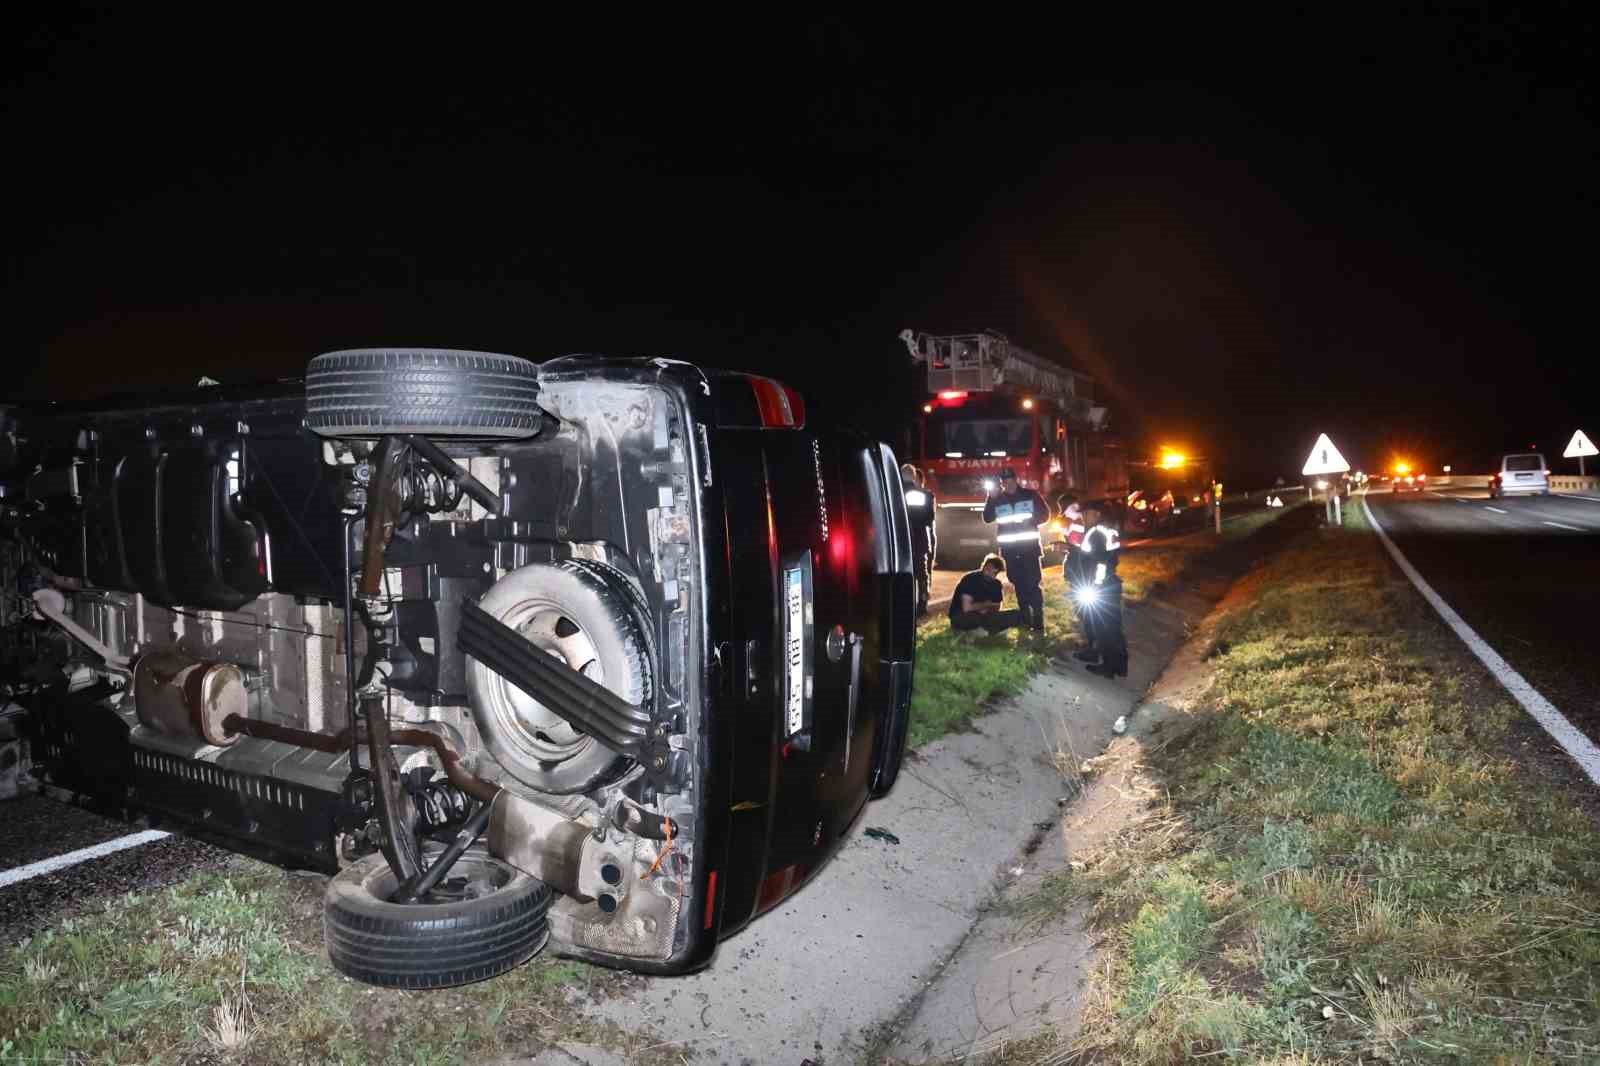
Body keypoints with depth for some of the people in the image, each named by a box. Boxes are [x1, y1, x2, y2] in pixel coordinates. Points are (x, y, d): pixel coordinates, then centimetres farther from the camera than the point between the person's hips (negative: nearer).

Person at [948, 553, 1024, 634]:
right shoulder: (970, 579, -18)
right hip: (961, 618, -7)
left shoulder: (996, 584, 1)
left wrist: (986, 609, -17)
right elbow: (967, 608, -26)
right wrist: (986, 604, -12)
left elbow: (996, 609, 6)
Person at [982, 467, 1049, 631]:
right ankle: (1025, 619, 18)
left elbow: (1045, 514, 3)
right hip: (1009, 548, 3)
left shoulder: (1030, 495, 1)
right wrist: (991, 499, -12)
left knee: (1032, 584, -9)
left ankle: (1038, 621, -8)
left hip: (1028, 546, -3)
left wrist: (1029, 521, -13)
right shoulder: (997, 499, 6)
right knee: (1019, 584, 9)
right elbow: (987, 518, -1)